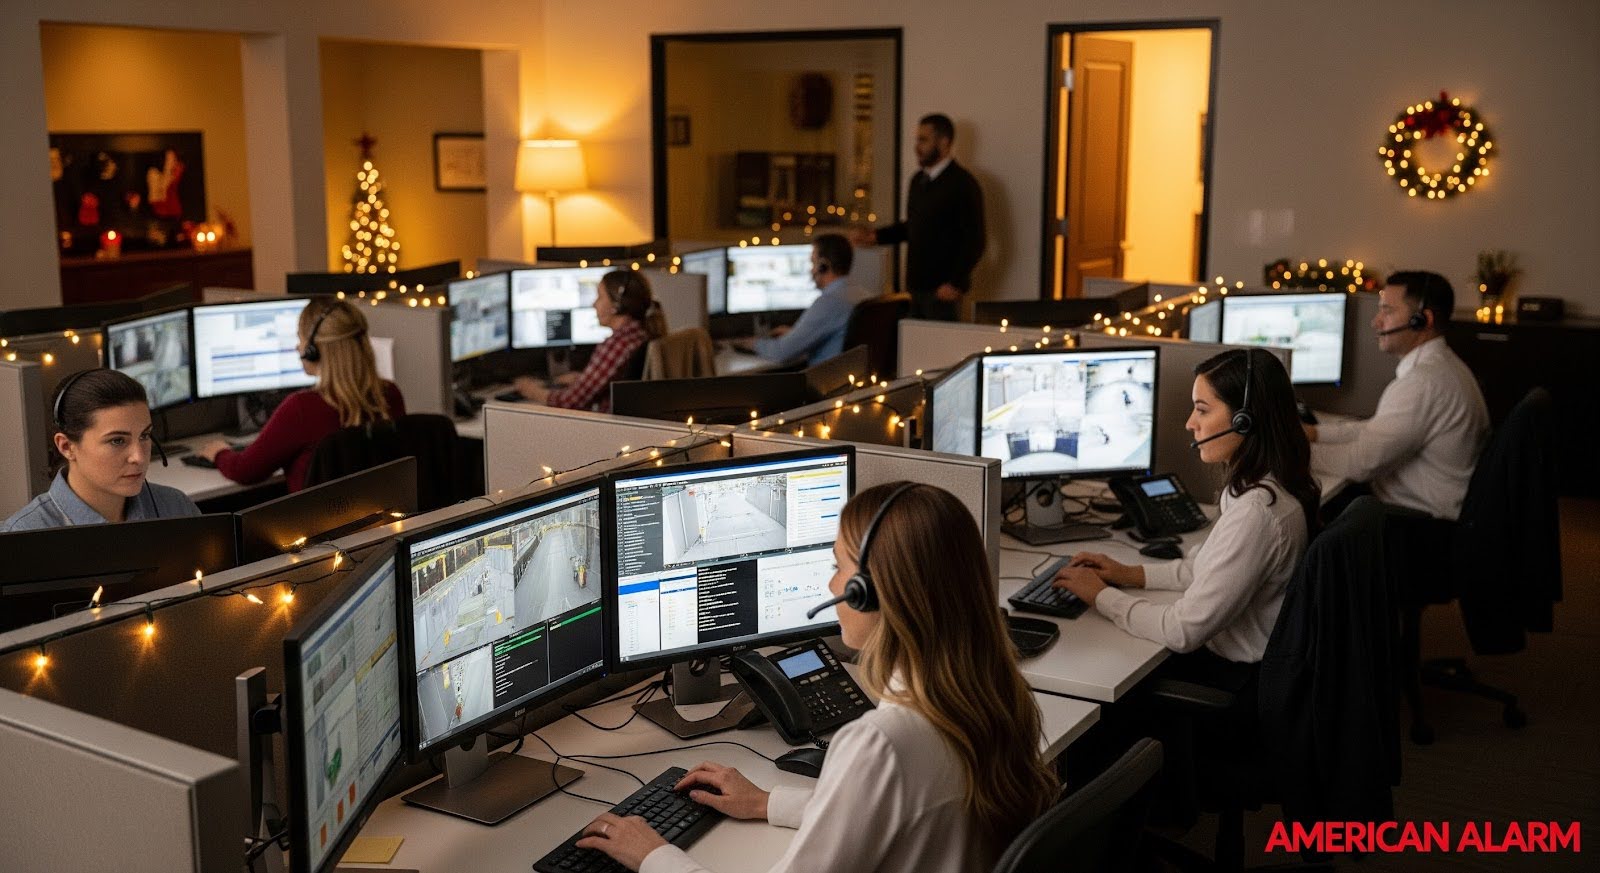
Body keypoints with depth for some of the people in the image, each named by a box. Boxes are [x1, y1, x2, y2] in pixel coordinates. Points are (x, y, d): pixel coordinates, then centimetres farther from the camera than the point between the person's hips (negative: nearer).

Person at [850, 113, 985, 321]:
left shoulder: (963, 184, -10)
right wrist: (877, 236, 11)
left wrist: (955, 283, -17)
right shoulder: (918, 180, 12)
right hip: (916, 285, 7)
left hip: (941, 289, -7)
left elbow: (974, 240, -13)